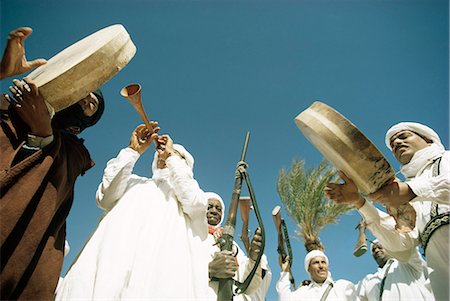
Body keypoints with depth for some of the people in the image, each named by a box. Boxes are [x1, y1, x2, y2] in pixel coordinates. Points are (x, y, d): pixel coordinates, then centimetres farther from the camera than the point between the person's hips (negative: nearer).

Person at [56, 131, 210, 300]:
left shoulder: (188, 189, 24)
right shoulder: (134, 182, 27)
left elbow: (195, 203, 0)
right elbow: (105, 198, 9)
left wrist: (172, 156, 6)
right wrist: (132, 151, 6)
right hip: (115, 251, 2)